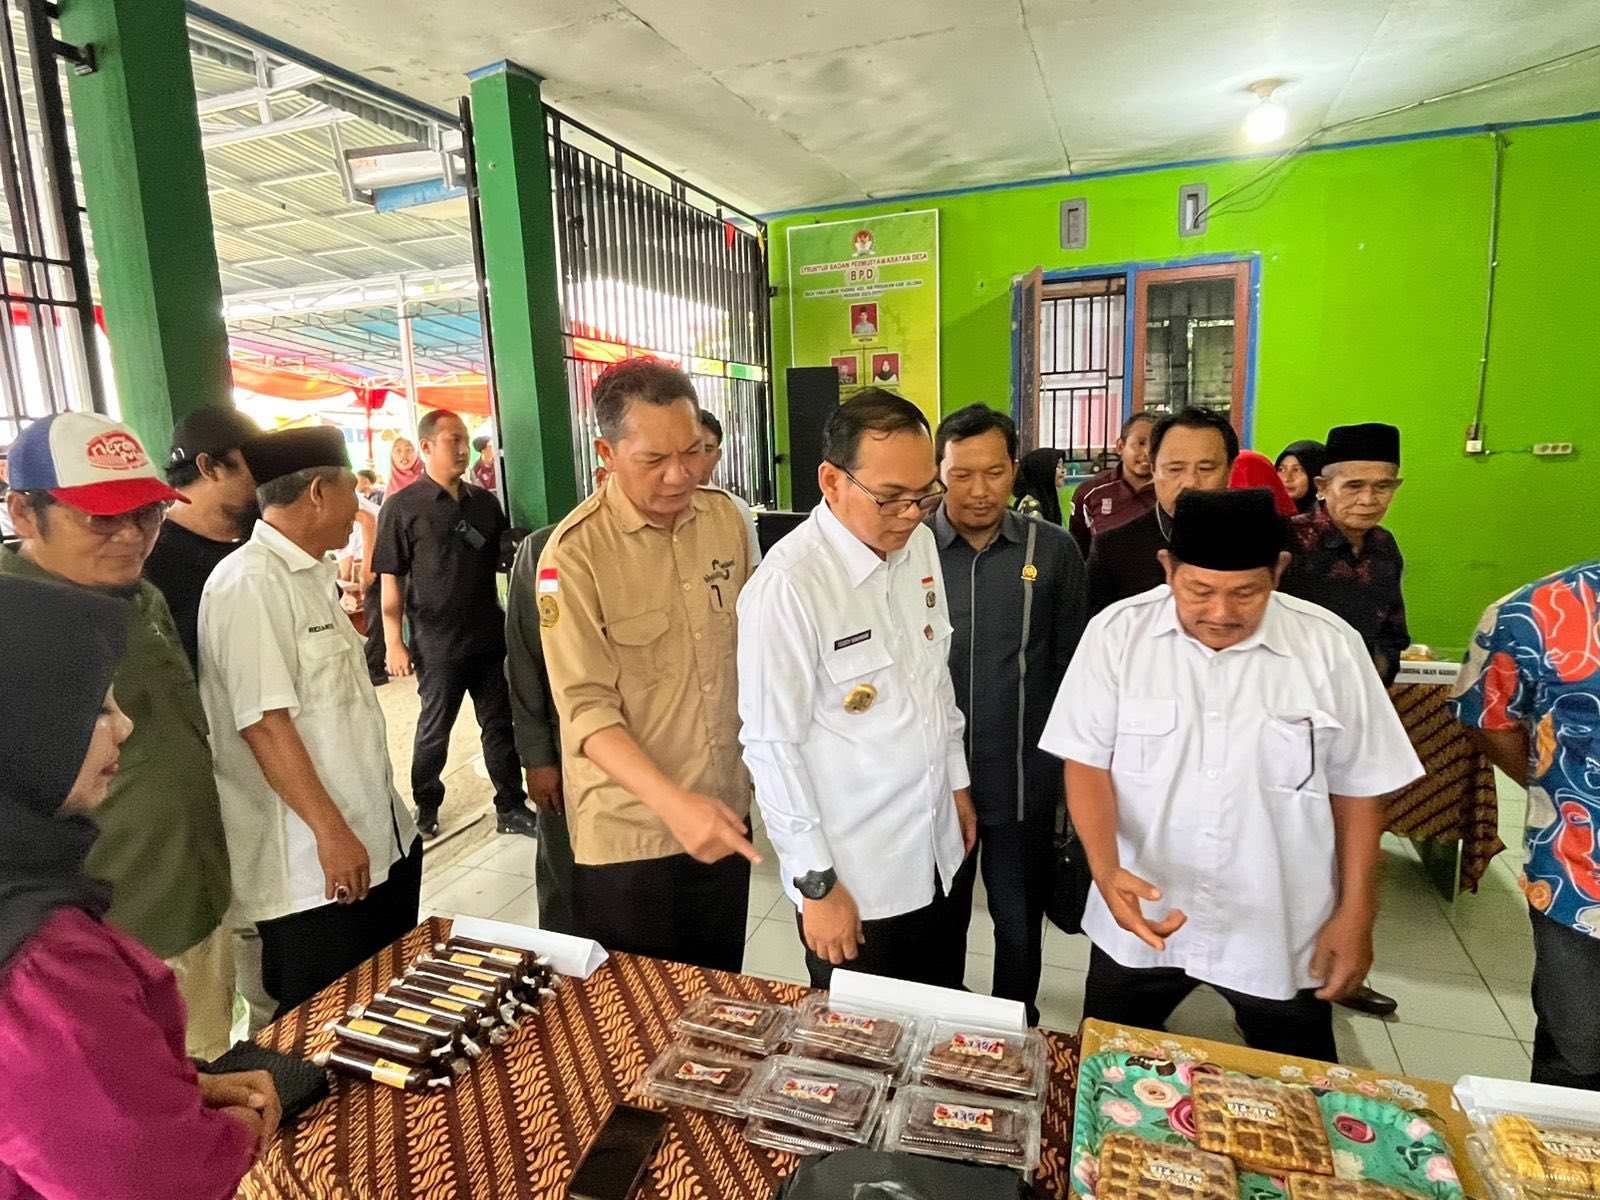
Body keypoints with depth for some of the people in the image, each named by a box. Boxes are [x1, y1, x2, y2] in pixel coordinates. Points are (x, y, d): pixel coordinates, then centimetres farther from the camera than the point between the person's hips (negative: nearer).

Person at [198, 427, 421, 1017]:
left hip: (380, 839, 9)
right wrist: (332, 832, -21)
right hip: (312, 866, -9)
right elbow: (264, 723, -23)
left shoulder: (312, 575, 12)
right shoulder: (250, 585, -18)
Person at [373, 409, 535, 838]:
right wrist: (394, 642, -10)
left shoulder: (484, 502, 7)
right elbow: (391, 581, -7)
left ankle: (511, 807, 20)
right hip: (438, 642, -4)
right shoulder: (402, 507, -6)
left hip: (489, 636, 4)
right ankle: (425, 807, 31)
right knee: (435, 729, 12)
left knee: (499, 725, 9)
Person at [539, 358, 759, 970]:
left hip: (724, 813, 5)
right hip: (627, 831, -4)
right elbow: (586, 708, -20)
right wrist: (674, 802, -32)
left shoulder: (726, 518, -1)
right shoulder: (575, 552, -17)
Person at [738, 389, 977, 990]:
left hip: (938, 851, 7)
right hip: (853, 879, -6)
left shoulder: (920, 543, -1)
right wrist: (815, 883, -14)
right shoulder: (787, 586, -24)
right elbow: (772, 745, -19)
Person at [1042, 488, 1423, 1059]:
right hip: (1139, 918, 0)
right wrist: (1106, 869, -22)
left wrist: (1355, 915, 2)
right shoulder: (1118, 632, -11)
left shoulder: (1330, 646, -9)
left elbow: (1358, 789, 0)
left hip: (1280, 932, 0)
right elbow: (1087, 761, -8)